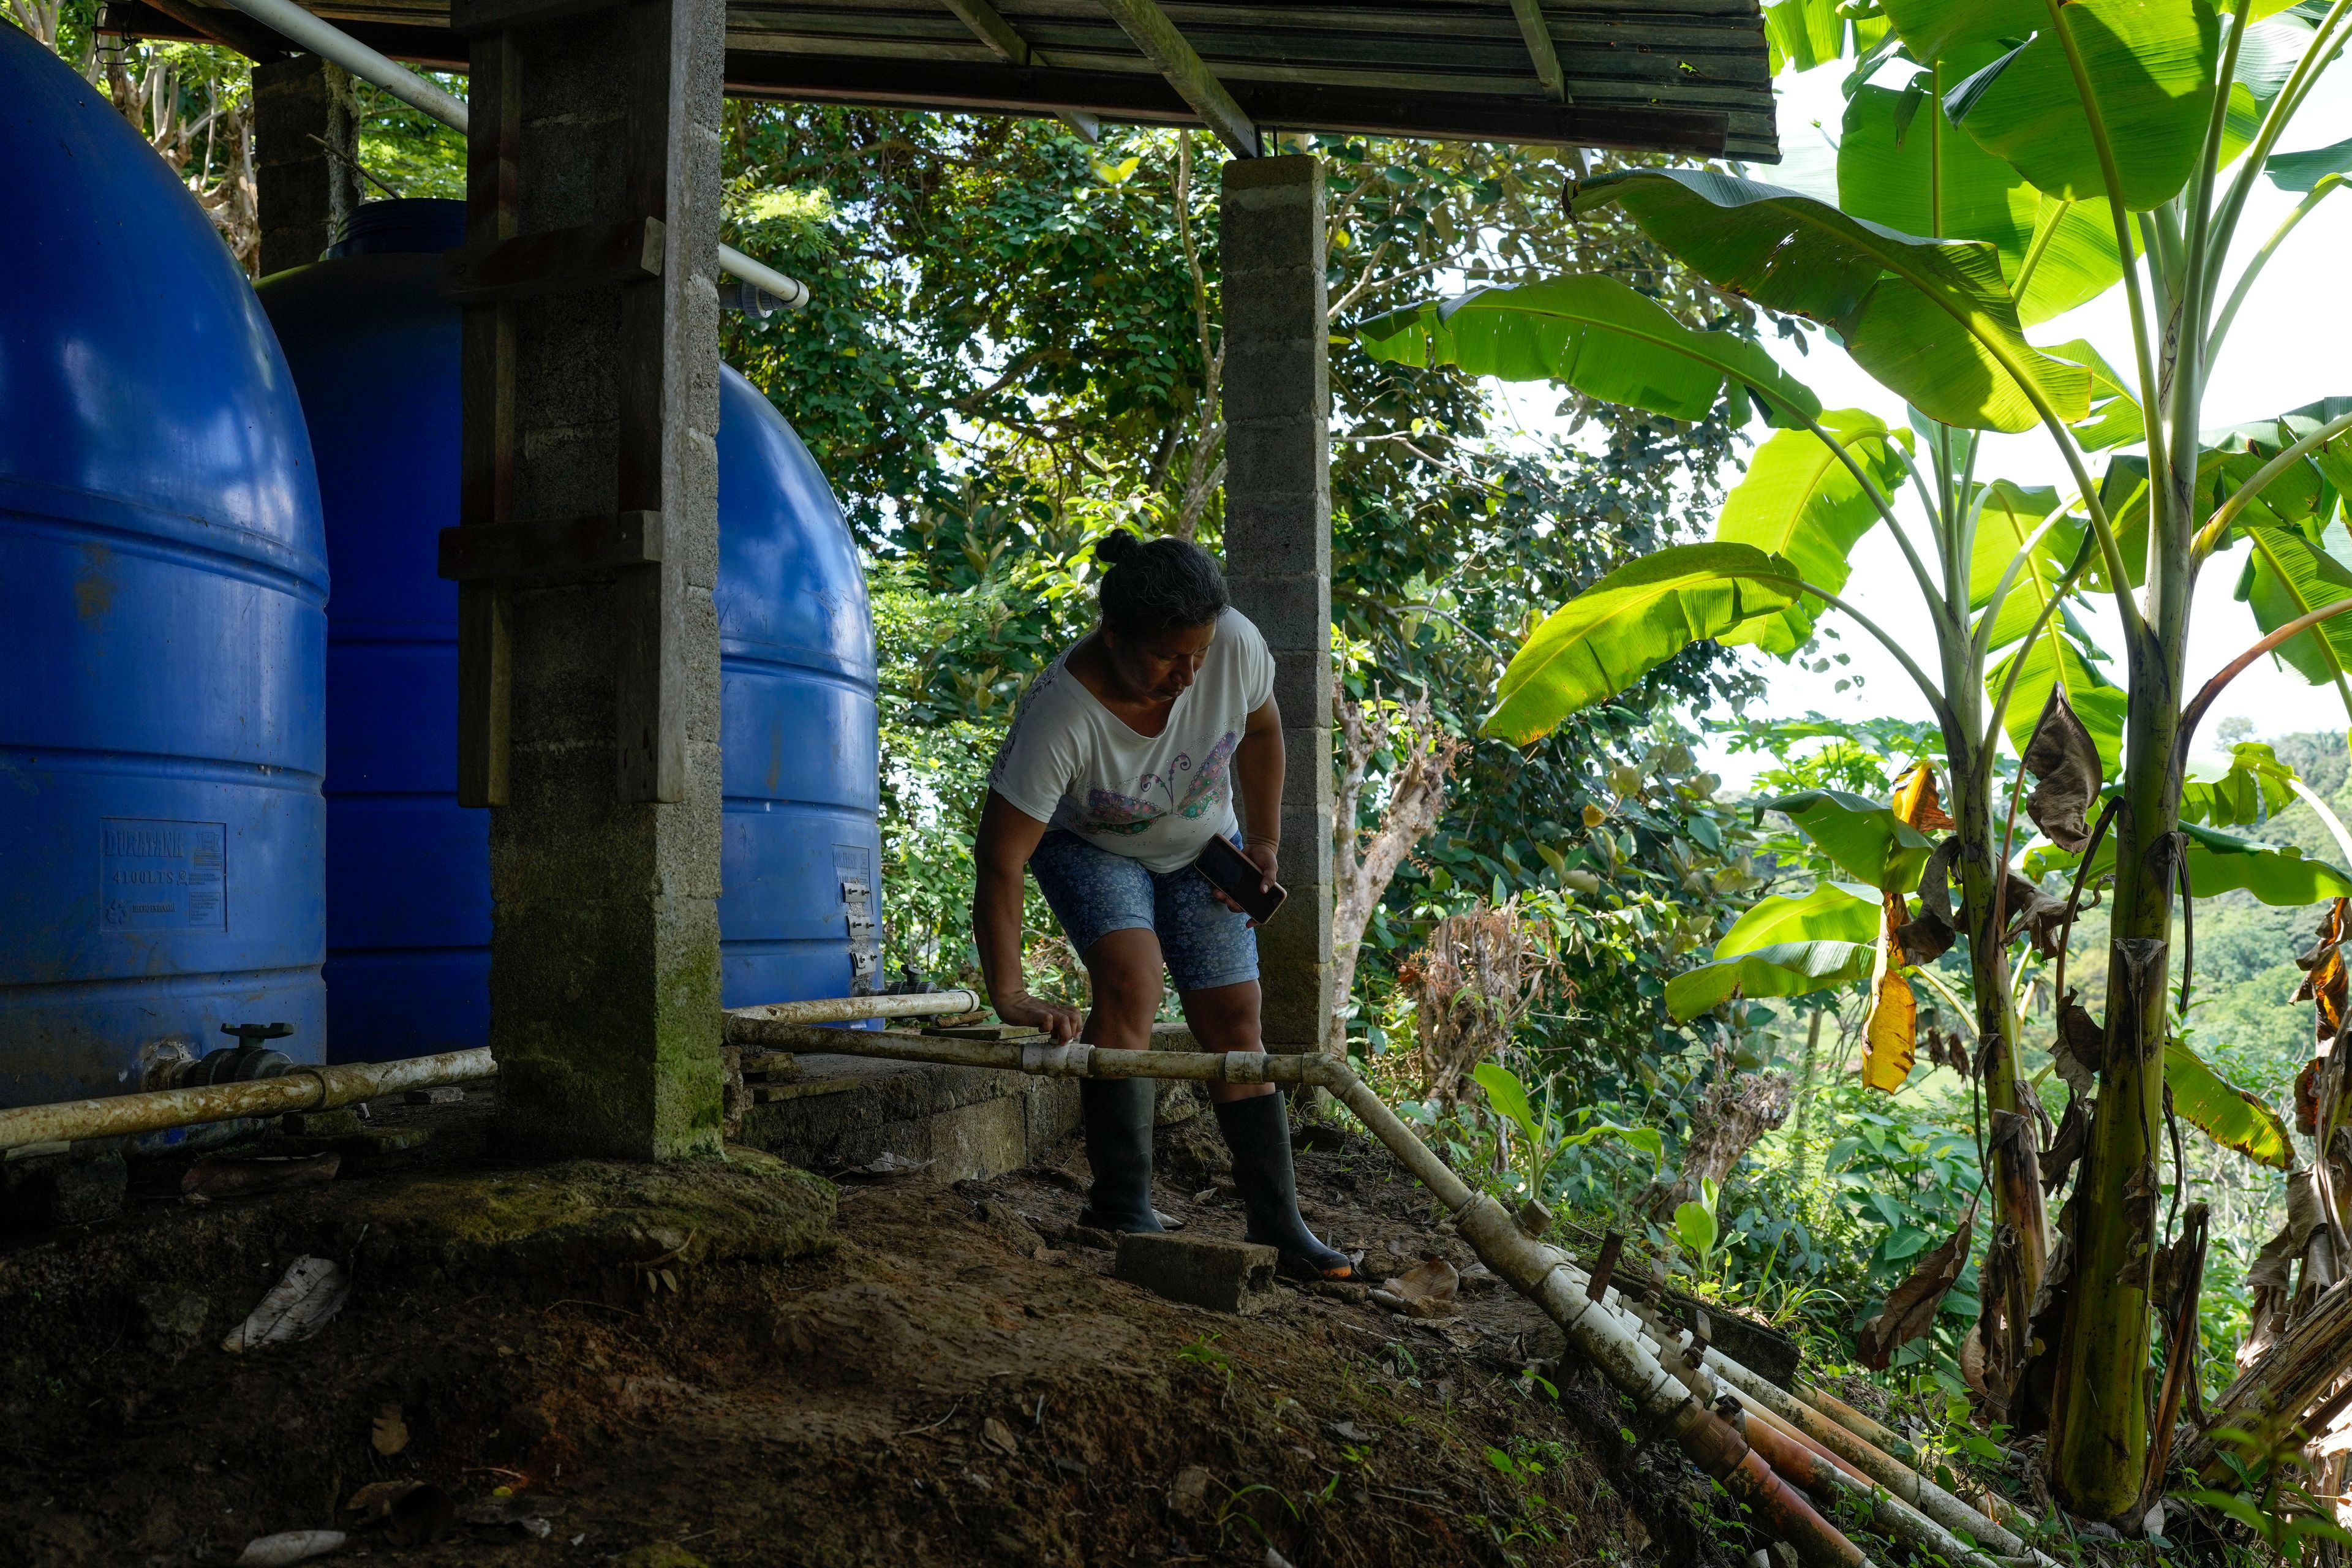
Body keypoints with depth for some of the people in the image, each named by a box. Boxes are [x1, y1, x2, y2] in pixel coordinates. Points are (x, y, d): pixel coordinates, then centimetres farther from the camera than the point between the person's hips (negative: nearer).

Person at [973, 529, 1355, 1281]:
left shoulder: (1235, 643, -29)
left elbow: (1260, 729, -4)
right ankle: (1120, 1210, -20)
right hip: (1087, 844, -4)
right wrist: (1010, 997, -45)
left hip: (1199, 846, 4)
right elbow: (999, 861, -39)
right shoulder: (1062, 713, -39)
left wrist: (1264, 841, -3)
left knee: (1234, 1023, -1)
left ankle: (1278, 1226, 9)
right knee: (1131, 978, -29)